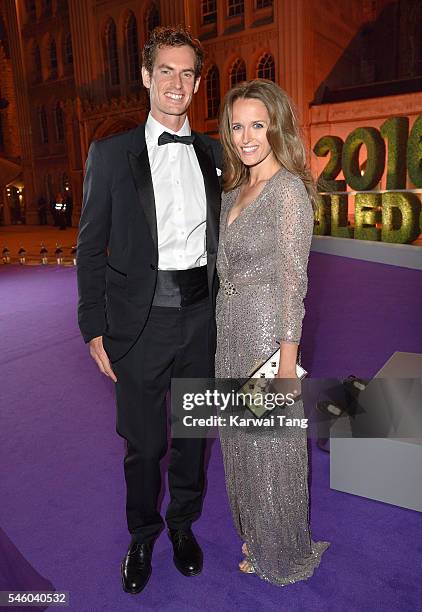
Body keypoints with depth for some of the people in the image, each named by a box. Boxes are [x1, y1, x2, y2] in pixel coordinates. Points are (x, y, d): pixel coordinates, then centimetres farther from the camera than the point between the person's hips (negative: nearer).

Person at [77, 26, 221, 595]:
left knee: (194, 433, 17)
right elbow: (91, 247, -1)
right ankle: (142, 535, 38)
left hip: (202, 315, 3)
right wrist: (95, 328, -5)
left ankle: (184, 523, 43)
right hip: (142, 320, -2)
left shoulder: (214, 153, 7)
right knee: (144, 443, 11)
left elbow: (222, 237, 11)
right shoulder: (110, 154, -1)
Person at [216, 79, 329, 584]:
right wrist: (223, 327, 15)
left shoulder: (289, 190, -14)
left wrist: (287, 362, -18)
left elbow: (293, 281, -17)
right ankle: (256, 532, 43)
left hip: (267, 332, -8)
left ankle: (282, 553, 34)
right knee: (241, 439, 20)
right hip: (231, 331, 8)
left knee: (270, 445, 8)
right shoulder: (235, 188, 10)